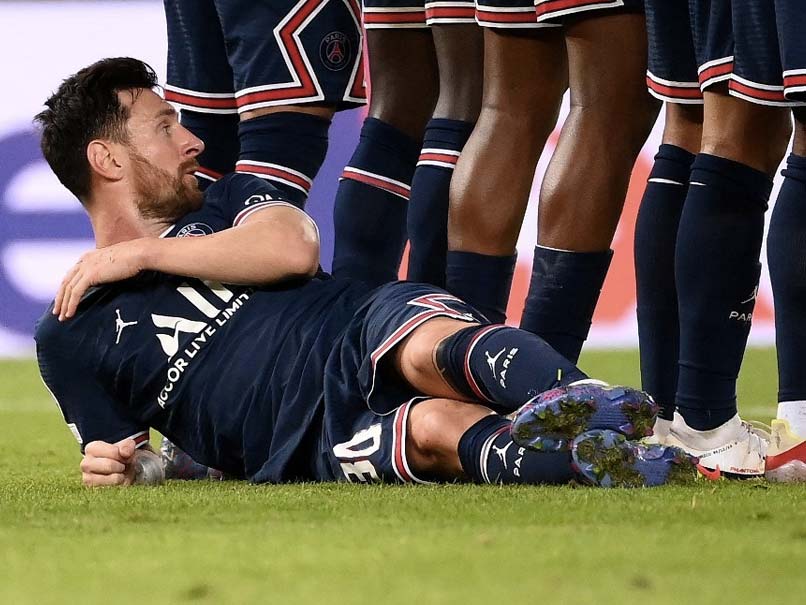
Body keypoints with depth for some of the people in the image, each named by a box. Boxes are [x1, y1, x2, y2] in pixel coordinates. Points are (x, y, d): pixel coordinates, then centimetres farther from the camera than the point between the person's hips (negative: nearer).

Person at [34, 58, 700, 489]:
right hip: (310, 438, -2)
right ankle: (593, 460, -65)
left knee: (429, 345, -36)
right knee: (434, 427, -36)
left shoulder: (227, 200, 28)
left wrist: (142, 252, 7)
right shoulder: (71, 337, 22)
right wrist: (116, 466, -2)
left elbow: (295, 247, 6)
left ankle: (581, 403, -66)